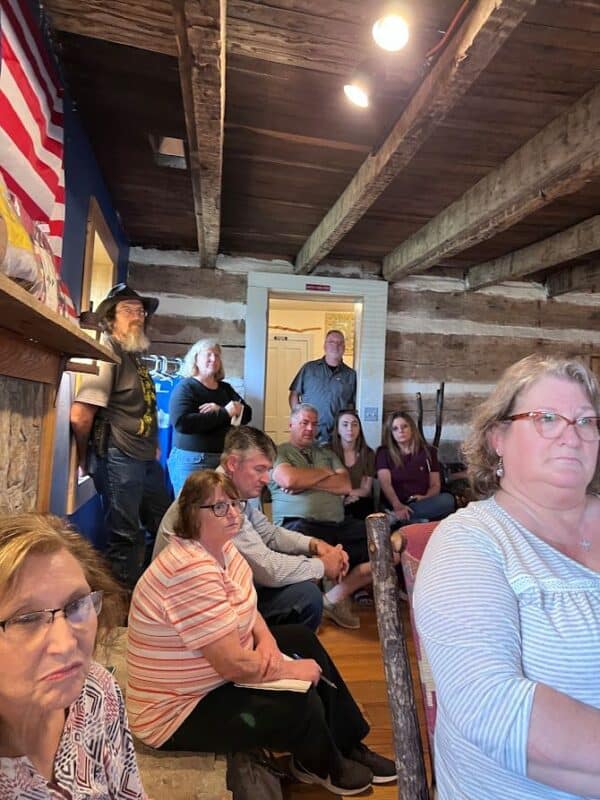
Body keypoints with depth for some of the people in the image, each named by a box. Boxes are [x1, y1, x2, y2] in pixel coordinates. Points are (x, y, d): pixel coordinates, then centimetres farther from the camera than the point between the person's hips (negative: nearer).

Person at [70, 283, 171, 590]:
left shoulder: (135, 356, 15)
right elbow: (80, 415, -22)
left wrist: (152, 449, 15)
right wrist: (87, 459, -8)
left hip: (146, 460, 9)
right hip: (119, 461, -9)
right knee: (126, 539, 2)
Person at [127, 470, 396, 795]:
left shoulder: (221, 546, -3)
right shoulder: (192, 572, -33)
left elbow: (242, 605, 10)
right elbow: (234, 665, -32)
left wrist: (265, 637, -10)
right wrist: (292, 669, -16)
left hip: (216, 673, 10)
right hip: (181, 711, -10)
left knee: (303, 639, 8)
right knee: (303, 705, -16)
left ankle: (349, 746, 23)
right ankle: (321, 766, 21)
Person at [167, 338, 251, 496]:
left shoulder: (225, 388, 14)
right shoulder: (185, 387, -5)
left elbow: (246, 414, 2)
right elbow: (181, 423, -20)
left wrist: (219, 410, -16)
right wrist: (225, 413, -20)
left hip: (224, 459, 6)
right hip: (192, 460, -5)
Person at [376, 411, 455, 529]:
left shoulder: (428, 452, 16)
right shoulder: (384, 453, 9)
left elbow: (435, 485, 12)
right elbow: (385, 483, -6)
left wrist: (426, 498, -12)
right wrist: (397, 506, -25)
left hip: (422, 503, 5)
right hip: (394, 507, -4)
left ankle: (396, 517, -33)